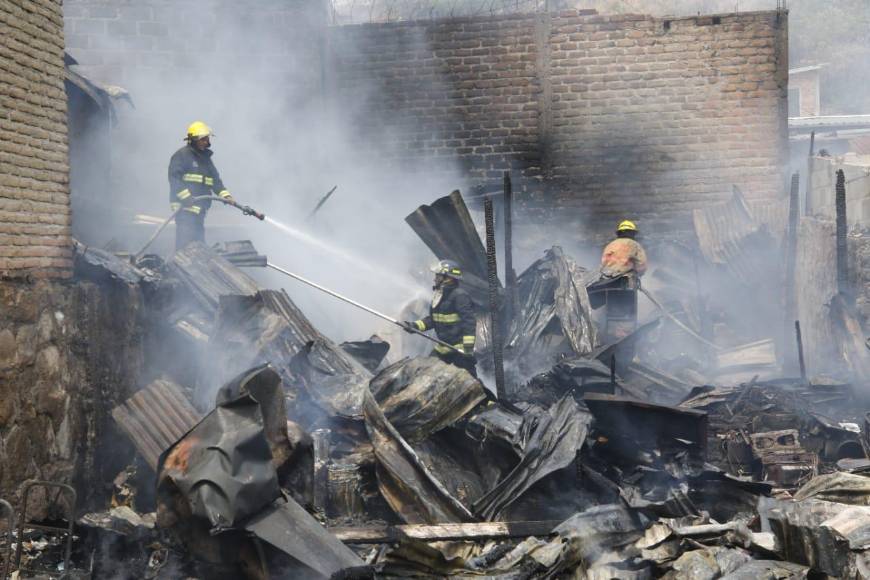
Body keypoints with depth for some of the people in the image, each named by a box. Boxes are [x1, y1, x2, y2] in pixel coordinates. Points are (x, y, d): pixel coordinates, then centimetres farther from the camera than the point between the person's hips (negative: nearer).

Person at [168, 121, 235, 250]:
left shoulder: (205, 157, 21)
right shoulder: (181, 155, -4)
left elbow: (216, 180, 20)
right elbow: (174, 178, -13)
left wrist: (225, 195, 4)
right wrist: (186, 197, -22)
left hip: (200, 208, 8)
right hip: (185, 207, -8)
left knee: (199, 240, 10)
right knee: (186, 239, -15)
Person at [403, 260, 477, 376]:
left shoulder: (460, 295, -19)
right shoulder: (439, 295, 11)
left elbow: (469, 321, -24)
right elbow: (432, 319, 16)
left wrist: (469, 345, -28)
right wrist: (415, 326, 1)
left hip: (460, 348, -9)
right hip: (443, 347, 9)